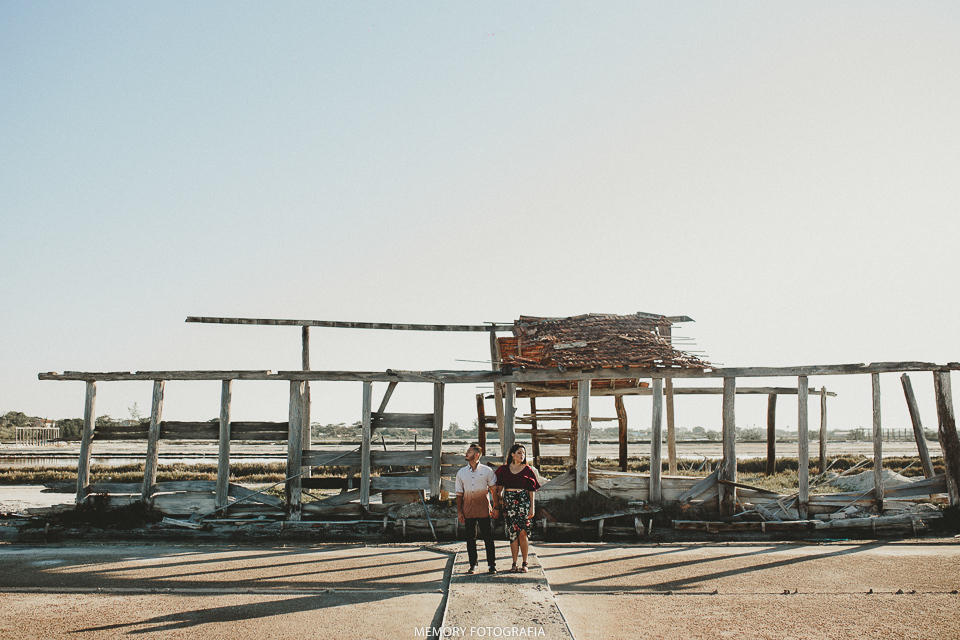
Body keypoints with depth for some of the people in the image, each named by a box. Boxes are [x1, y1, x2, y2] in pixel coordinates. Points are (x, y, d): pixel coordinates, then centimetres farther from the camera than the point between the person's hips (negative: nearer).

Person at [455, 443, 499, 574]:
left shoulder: (487, 471, 1)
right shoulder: (461, 473, 8)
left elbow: (494, 490, 4)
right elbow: (459, 493, 10)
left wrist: (496, 507, -1)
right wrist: (459, 511, 5)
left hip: (483, 510, -3)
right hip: (468, 510, 3)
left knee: (488, 537, -1)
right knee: (470, 538, 6)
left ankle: (491, 565, 6)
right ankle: (473, 565, 14)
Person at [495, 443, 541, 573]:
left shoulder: (527, 470, 5)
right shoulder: (504, 469, 9)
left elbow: (531, 490, 4)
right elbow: (499, 487, 14)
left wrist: (532, 507, 0)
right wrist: (499, 499, 0)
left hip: (523, 501, -1)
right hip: (508, 502, 2)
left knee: (522, 533, -8)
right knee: (513, 534, 1)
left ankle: (524, 564, 0)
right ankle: (514, 563, 7)